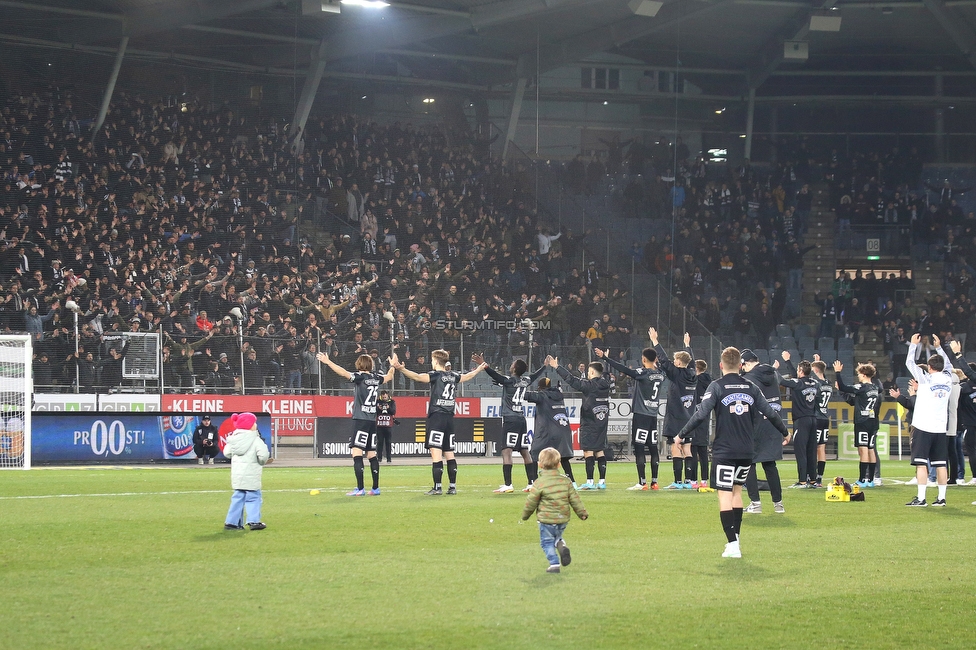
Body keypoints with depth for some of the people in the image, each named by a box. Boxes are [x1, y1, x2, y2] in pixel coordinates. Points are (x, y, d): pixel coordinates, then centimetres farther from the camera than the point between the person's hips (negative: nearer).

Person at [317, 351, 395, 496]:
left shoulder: (360, 377, -7)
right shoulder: (376, 378, 11)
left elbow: (344, 373, -23)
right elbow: (389, 376, 32)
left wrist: (327, 361, -22)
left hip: (360, 419, -7)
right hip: (372, 421, 7)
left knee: (356, 452, -10)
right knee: (372, 454, 13)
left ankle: (360, 488, -17)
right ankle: (375, 488, 14)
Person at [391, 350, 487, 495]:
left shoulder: (435, 375, -7)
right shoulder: (453, 376, 12)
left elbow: (418, 376, -25)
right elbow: (467, 376, 33)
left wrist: (400, 368, -38)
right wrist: (479, 369, 54)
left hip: (436, 417, -7)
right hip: (449, 418, 7)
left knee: (436, 452, -8)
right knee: (449, 453, 11)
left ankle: (437, 487, -12)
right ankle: (452, 486, 10)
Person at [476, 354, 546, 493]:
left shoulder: (509, 380, -8)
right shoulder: (526, 381, 11)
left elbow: (495, 375, -26)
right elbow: (537, 374, 31)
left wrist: (484, 365, -36)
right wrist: (545, 365, 49)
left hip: (510, 419, -7)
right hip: (522, 419, 7)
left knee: (506, 451, -12)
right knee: (525, 451, 13)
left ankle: (508, 485, -21)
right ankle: (532, 483, 14)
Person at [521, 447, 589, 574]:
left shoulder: (539, 483, -11)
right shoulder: (566, 481, 1)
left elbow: (531, 502, -6)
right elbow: (574, 498, 5)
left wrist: (525, 515, 11)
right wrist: (582, 513, 15)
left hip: (546, 519, -5)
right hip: (563, 519, 5)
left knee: (547, 542, 7)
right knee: (557, 537, 25)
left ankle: (554, 564, -3)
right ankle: (561, 545, -6)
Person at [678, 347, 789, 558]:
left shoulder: (716, 387, -7)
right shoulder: (751, 387, 5)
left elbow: (701, 414, -16)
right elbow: (770, 413, 9)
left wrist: (681, 435, -6)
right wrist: (785, 432, 25)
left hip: (724, 451, -5)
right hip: (746, 451, 5)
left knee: (725, 494, -4)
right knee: (736, 490, 19)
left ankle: (732, 544, -13)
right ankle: (735, 539, 21)